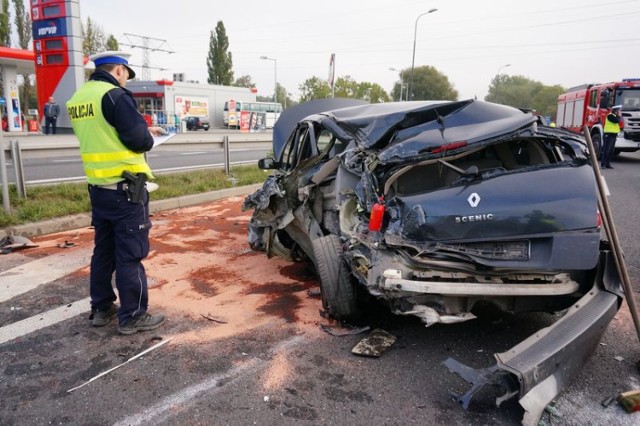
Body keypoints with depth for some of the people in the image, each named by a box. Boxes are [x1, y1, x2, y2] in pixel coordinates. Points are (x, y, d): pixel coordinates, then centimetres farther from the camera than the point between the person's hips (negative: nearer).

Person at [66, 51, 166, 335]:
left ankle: (101, 309, 27)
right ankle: (132, 317, 8)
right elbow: (139, 141, -19)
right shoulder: (115, 96, -15)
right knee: (130, 254, -1)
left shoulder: (78, 99, 11)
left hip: (98, 188, 8)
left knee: (103, 251, 17)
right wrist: (148, 136, 4)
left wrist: (142, 131, 17)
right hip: (125, 189, -8)